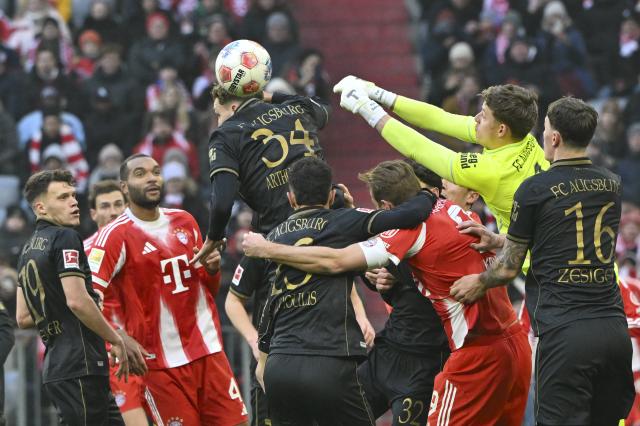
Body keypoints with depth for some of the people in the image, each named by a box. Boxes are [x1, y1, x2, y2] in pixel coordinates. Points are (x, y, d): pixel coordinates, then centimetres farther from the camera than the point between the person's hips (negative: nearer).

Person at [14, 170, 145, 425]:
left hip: (54, 364, 9)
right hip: (80, 366, -9)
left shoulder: (28, 250, 17)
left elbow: (23, 318, 19)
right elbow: (77, 301, -19)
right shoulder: (65, 238, -9)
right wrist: (118, 341, -10)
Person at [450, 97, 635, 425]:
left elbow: (510, 268, 4)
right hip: (614, 329, 5)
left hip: (564, 333, -5)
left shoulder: (535, 189, -5)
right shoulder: (611, 185, 12)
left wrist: (480, 282, 26)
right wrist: (499, 241, 31)